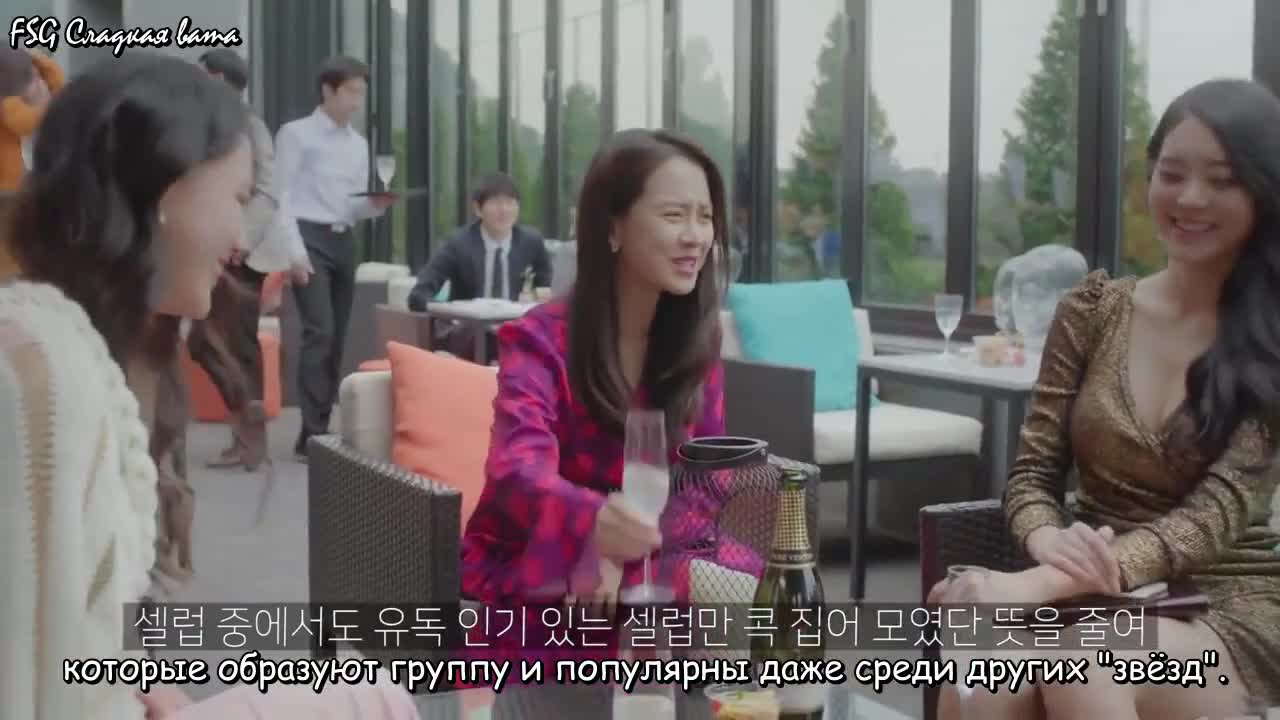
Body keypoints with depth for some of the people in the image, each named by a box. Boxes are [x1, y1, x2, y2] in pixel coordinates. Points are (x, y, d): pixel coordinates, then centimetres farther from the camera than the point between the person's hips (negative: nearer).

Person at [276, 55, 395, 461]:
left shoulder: (359, 144, 18)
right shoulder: (296, 133, -1)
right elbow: (281, 196, -6)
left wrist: (376, 204, -3)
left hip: (343, 242, 7)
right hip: (308, 239, -7)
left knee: (336, 338, 5)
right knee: (320, 332, -17)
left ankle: (317, 431, 12)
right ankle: (313, 434, -16)